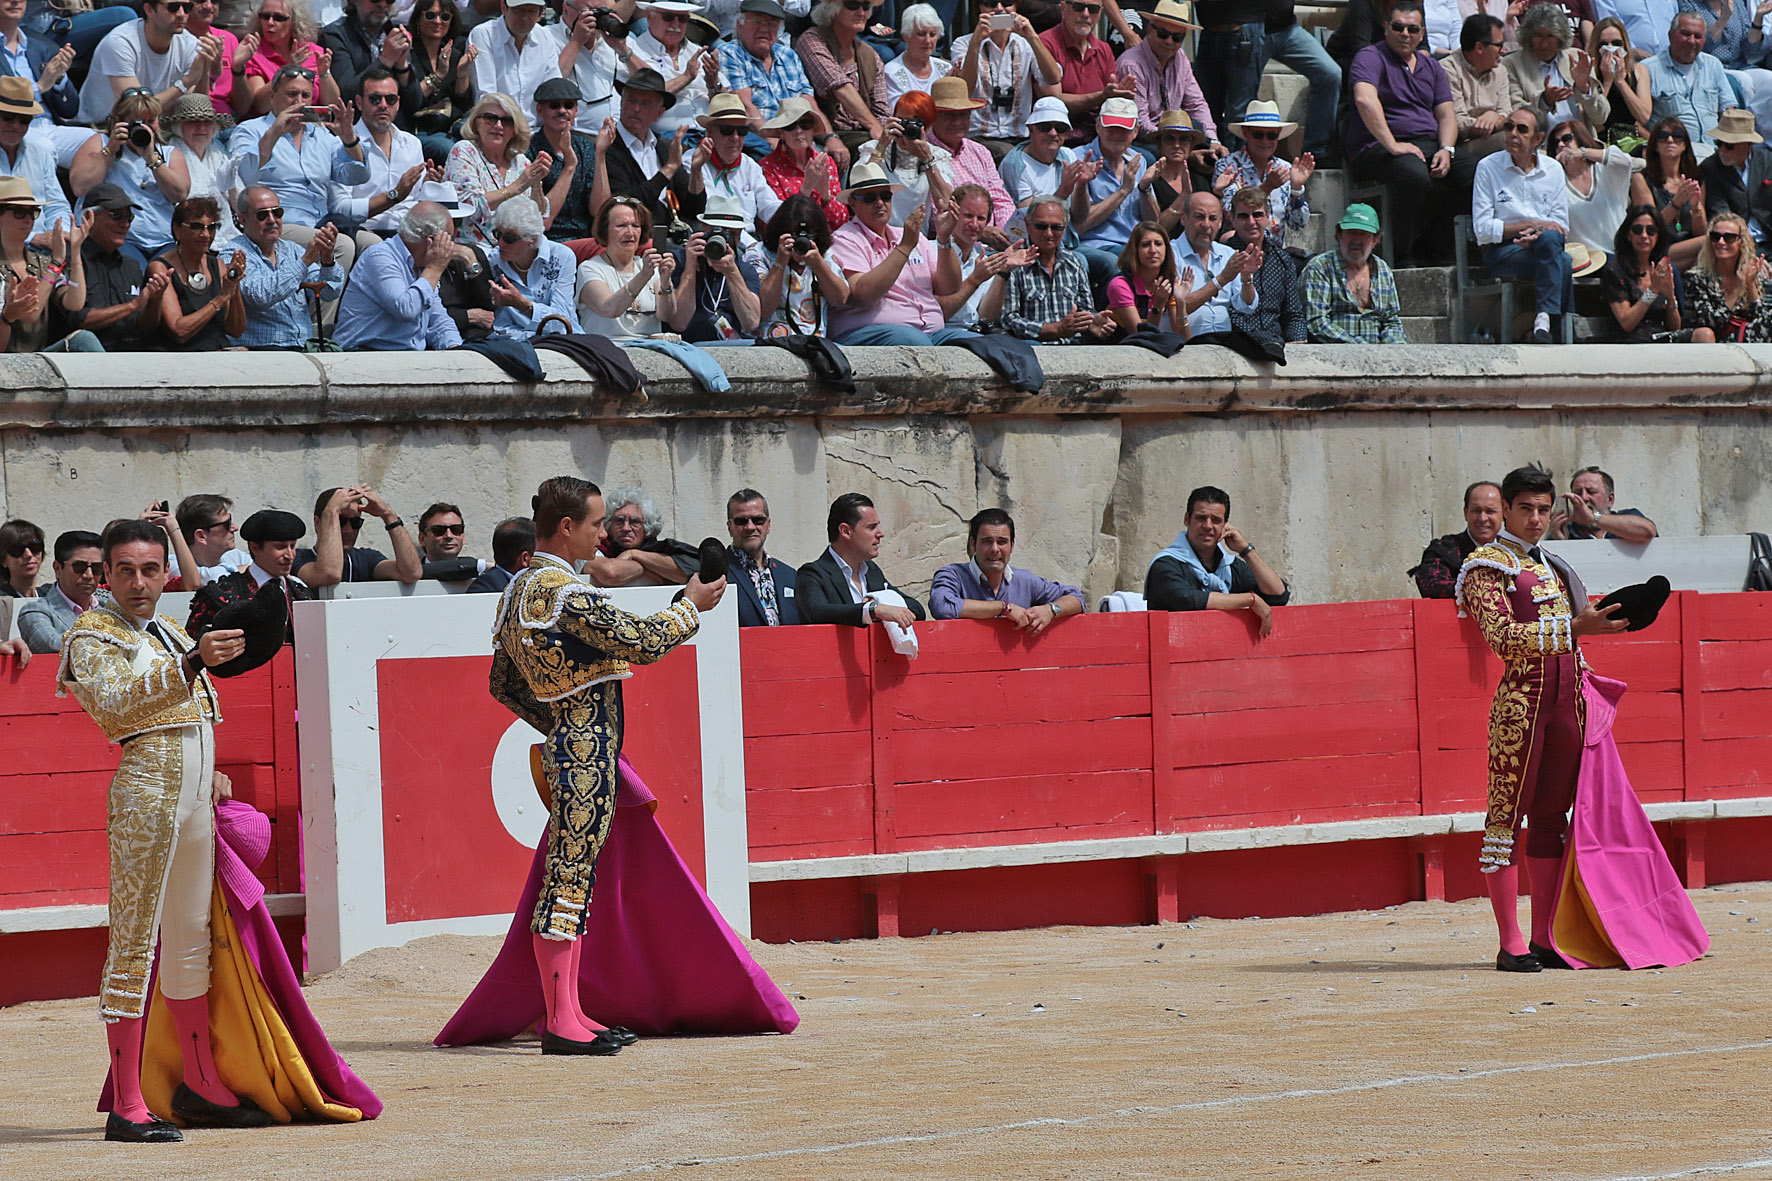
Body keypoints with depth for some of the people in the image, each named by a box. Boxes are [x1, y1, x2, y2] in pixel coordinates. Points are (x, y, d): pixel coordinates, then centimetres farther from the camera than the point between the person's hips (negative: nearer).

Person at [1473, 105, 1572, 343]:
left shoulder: (1553, 171, 12)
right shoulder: (1488, 168, 2)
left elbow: (1561, 228, 8)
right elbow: (1483, 229, -4)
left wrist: (1536, 237, -15)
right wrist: (1533, 225, -11)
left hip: (1540, 248, 3)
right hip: (1501, 252, -3)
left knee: (1549, 239, -35)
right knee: (1562, 262, -31)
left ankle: (1544, 321, -37)